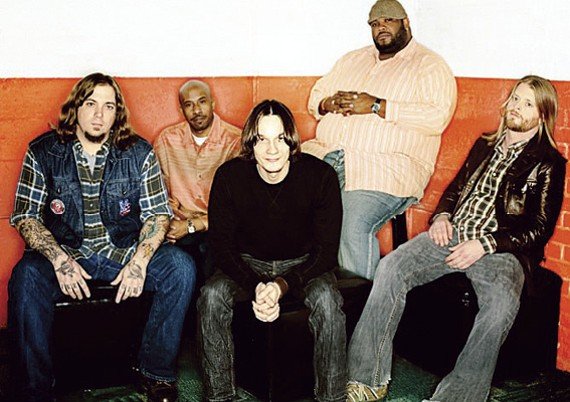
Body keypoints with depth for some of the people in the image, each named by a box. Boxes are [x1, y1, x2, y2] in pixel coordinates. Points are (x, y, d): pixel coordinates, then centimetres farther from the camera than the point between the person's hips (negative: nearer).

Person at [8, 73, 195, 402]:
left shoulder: (139, 153, 1)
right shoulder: (44, 152, 0)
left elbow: (158, 214, -1)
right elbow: (26, 216, -2)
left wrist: (139, 261, -19)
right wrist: (60, 259, -19)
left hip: (124, 252, 1)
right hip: (65, 252, -1)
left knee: (180, 266, -24)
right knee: (26, 277, -32)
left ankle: (157, 374, -8)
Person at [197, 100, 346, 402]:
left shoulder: (320, 175, -18)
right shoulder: (229, 176, -15)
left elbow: (326, 250, -16)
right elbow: (222, 247, -11)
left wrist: (282, 285, -30)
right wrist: (255, 286, -29)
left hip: (303, 263, -1)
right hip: (248, 264, 1)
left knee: (326, 299, -32)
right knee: (212, 295, -28)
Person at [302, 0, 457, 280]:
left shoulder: (429, 65, 6)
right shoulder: (352, 60, 27)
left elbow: (437, 117, -10)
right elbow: (315, 98, 26)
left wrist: (376, 106, -13)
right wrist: (330, 104, 1)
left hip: (386, 165, -6)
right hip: (326, 152, 6)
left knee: (354, 227, -32)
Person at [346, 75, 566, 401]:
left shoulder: (549, 164, 6)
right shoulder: (485, 145, 23)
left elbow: (540, 228, -1)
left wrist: (484, 245, -13)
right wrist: (441, 215, 5)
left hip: (501, 249, -4)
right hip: (452, 235, 4)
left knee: (502, 303, -37)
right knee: (391, 267, -22)